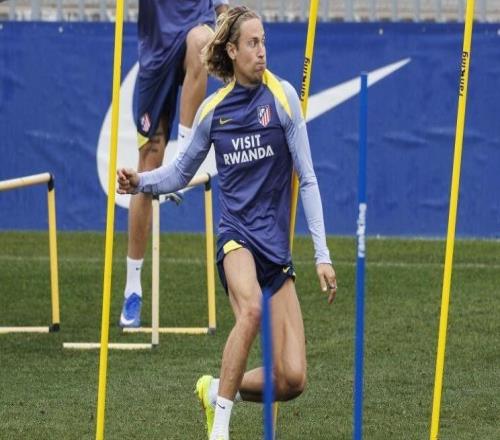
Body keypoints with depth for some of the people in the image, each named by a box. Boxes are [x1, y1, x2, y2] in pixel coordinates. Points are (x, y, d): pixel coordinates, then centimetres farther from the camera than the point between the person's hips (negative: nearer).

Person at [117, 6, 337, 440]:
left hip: (277, 241, 1)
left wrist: (323, 254, -8)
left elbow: (308, 179, -2)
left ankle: (217, 390, 20)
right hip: (237, 233, -1)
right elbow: (181, 173, 19)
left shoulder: (282, 96, -3)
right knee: (251, 308, -36)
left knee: (292, 379, -8)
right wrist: (140, 181, -1)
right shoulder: (213, 109, 3)